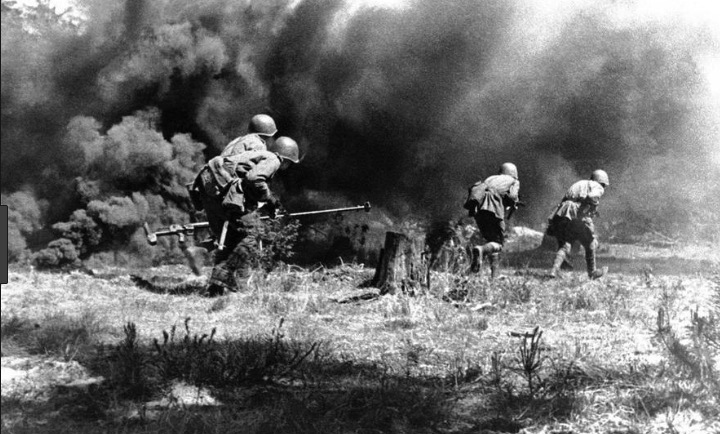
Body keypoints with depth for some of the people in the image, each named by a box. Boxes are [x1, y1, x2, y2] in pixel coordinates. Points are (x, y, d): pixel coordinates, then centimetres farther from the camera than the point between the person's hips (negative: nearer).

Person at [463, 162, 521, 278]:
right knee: (498, 243, 3)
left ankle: (494, 275, 10)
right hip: (493, 208, -5)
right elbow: (512, 196, 0)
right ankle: (481, 249, -30)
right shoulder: (514, 181, 21)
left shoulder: (491, 178, 33)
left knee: (490, 239, 18)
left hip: (479, 208, 5)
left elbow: (473, 188, 19)